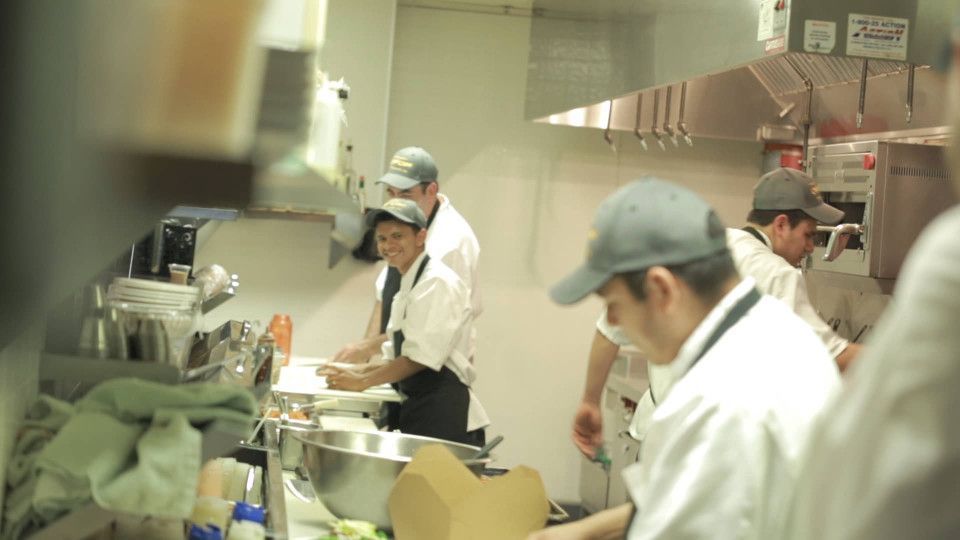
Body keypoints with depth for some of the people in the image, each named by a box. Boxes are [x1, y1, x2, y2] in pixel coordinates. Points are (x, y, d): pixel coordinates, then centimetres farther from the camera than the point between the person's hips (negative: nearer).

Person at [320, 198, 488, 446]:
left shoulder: (438, 282, -12)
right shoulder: (408, 285, 18)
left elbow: (421, 357, -19)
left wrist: (362, 381, -15)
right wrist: (356, 373, 6)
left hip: (444, 414, -9)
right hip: (419, 410, 9)